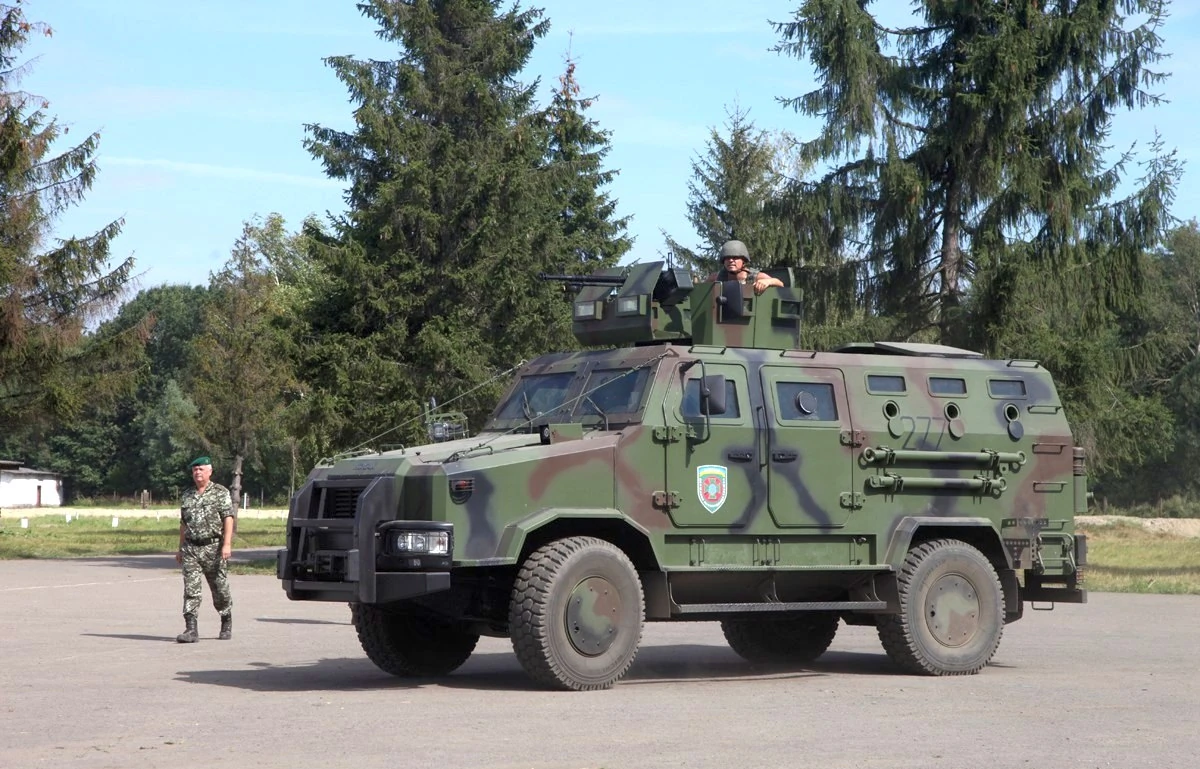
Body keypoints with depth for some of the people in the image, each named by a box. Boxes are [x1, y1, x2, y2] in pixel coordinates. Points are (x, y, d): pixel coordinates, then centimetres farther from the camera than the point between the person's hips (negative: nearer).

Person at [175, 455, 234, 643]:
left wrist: (227, 544, -19)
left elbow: (228, 519, -9)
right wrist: (181, 548, 18)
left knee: (220, 589, 6)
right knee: (191, 589, -8)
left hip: (213, 548, -4)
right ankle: (191, 629, -12)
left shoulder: (221, 493, -1)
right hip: (191, 548, 4)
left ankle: (227, 624, 26)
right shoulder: (187, 495, 15)